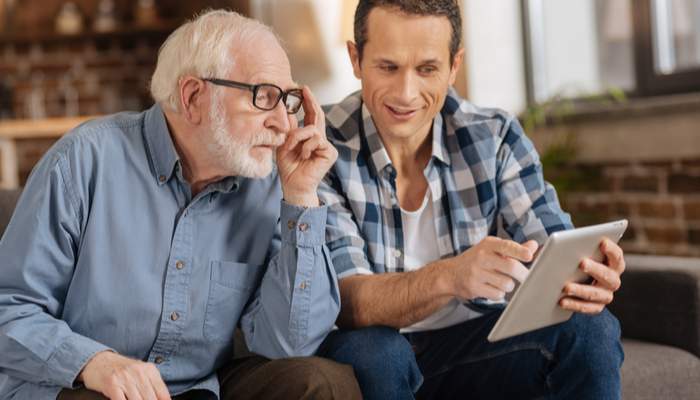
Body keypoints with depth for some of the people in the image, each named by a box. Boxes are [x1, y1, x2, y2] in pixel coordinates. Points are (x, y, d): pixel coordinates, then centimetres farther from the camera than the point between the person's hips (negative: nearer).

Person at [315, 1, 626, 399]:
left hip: (473, 344, 2)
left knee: (591, 328, -22)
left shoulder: (495, 137, -5)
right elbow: (346, 302, -25)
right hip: (371, 363, -2)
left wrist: (586, 273, -35)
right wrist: (450, 276, -45)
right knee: (370, 350, -35)